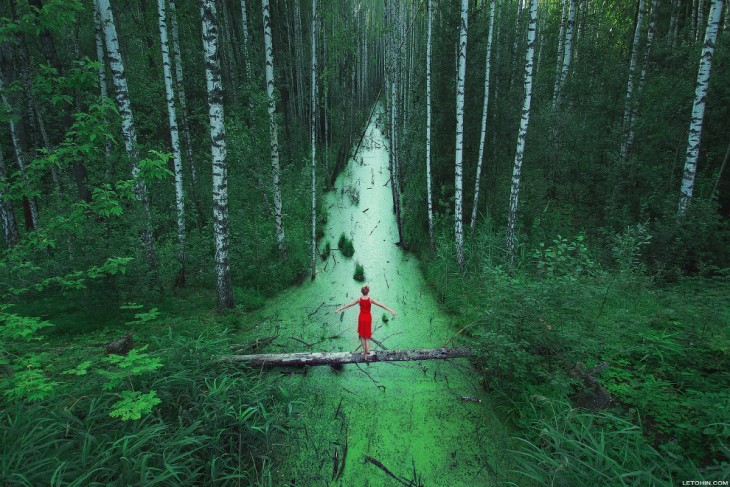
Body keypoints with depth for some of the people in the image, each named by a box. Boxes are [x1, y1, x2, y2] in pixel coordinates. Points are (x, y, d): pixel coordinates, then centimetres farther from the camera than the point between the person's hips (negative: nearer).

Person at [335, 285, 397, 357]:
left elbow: (349, 304, -6)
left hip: (361, 317, 0)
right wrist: (391, 310, -14)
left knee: (362, 335, 16)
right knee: (367, 335, 14)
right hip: (368, 318, 0)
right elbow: (381, 305, -16)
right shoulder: (370, 299, -15)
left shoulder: (359, 299, -12)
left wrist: (339, 309, 3)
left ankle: (364, 350, 20)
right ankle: (367, 350, 2)